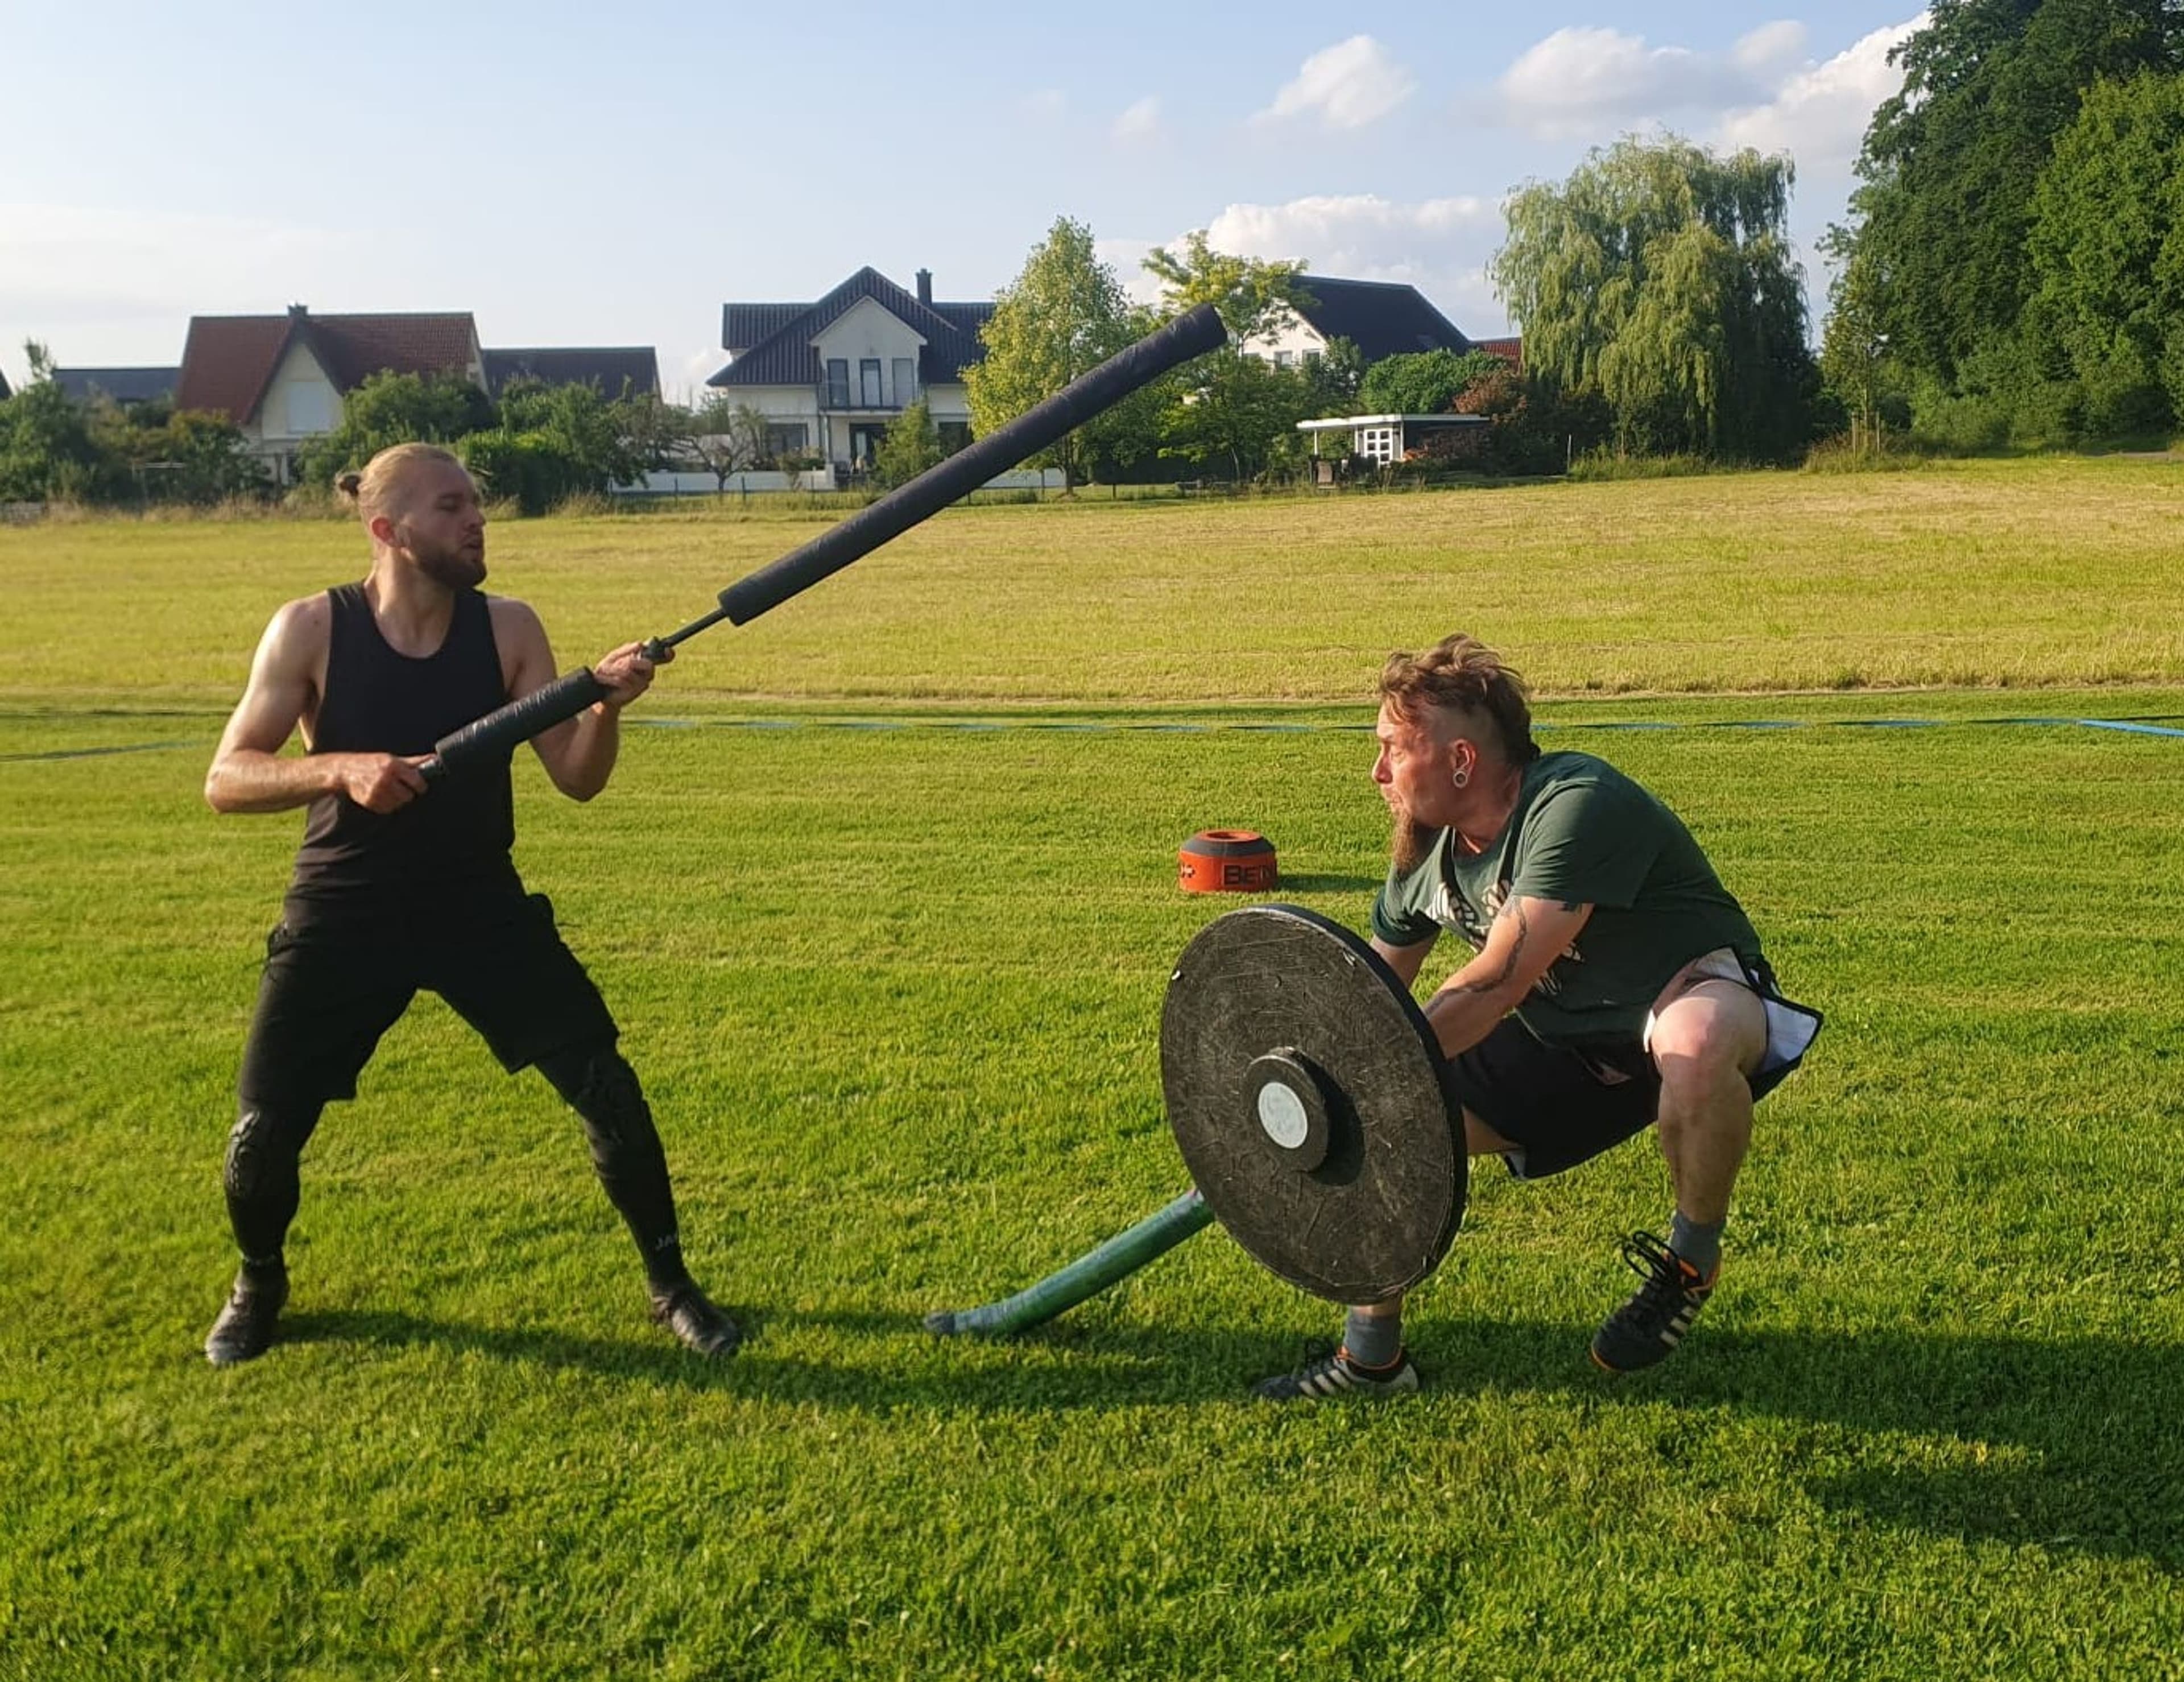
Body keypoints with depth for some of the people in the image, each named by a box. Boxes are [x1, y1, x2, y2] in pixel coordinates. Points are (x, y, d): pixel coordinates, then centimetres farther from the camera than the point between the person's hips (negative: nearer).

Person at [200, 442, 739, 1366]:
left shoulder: (508, 629, -7)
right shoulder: (310, 630, -12)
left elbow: (576, 780, -9)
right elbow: (225, 780, -13)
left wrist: (606, 709, -30)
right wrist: (342, 769, -30)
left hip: (480, 903, 1)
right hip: (344, 915, -1)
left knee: (605, 1085, -8)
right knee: (267, 1125, -1)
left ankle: (670, 1285, 12)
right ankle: (259, 1286, 32)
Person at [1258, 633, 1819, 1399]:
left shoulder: (1576, 806, -28)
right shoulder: (1426, 851, -3)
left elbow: (1497, 984, -34)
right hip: (1559, 1043, 7)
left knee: (1693, 1044, -43)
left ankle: (1692, 1259, -13)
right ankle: (1372, 1356, 13)